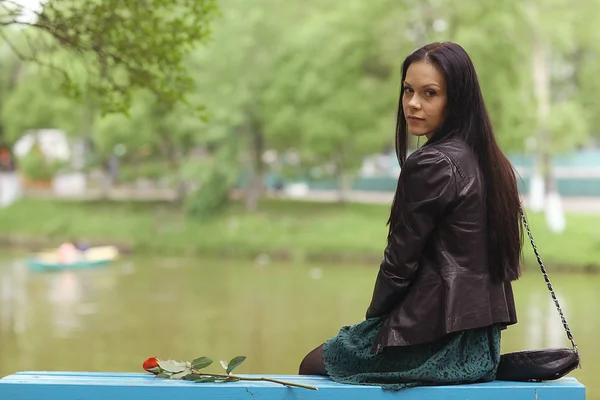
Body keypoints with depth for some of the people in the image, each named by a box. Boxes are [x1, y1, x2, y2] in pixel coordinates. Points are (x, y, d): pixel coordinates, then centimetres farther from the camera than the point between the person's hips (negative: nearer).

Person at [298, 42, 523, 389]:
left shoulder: (432, 164, -19)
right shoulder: (490, 161, 7)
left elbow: (401, 259, -15)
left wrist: (374, 314, 4)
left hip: (438, 341, -9)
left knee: (313, 364, 14)